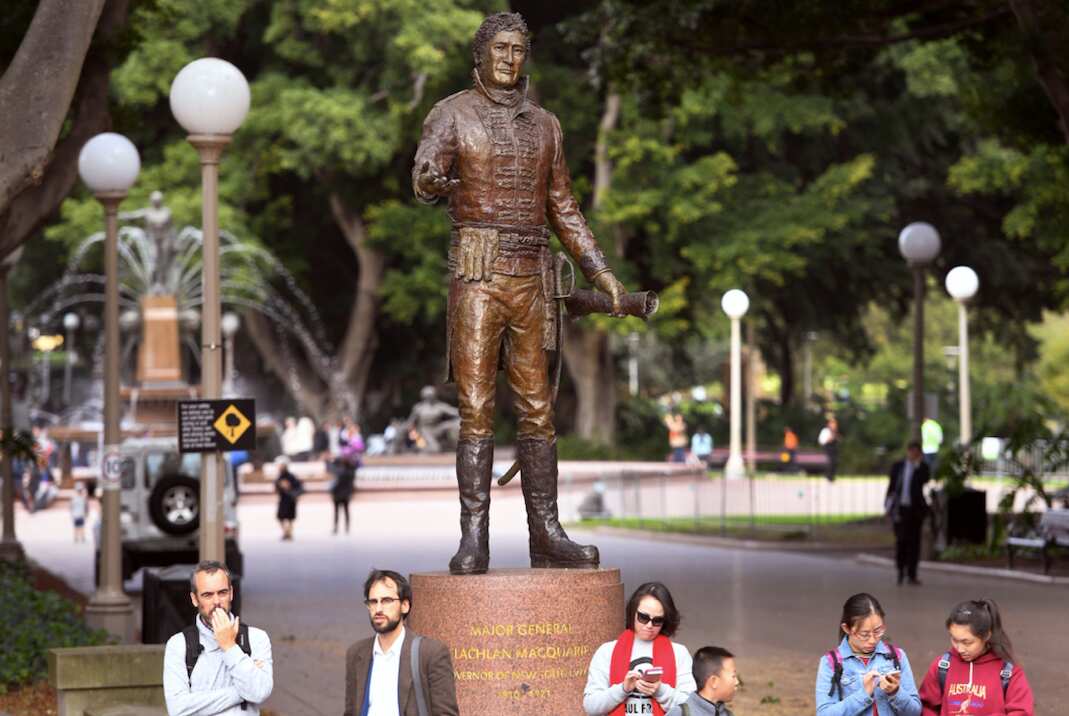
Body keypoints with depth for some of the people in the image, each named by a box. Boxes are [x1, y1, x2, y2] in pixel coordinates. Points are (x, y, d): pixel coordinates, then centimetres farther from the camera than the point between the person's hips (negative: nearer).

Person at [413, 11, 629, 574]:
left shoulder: (544, 124, 17)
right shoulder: (452, 114, 3)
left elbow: (562, 207, 22)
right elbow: (423, 182, -11)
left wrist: (599, 271, 16)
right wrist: (432, 181, -36)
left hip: (532, 273, 4)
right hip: (475, 269, -4)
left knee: (536, 408, 3)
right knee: (476, 407, -7)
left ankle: (546, 535, 5)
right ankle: (473, 539, -7)